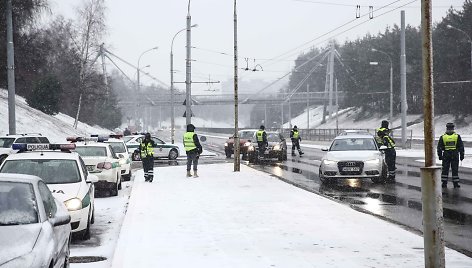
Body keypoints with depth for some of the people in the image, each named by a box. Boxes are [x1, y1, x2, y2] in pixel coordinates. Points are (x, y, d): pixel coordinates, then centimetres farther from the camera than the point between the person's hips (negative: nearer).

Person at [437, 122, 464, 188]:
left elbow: (439, 148, 0)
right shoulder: (457, 136, -3)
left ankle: (444, 183, 6)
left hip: (446, 156, 1)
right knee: (455, 170, 4)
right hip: (455, 156, -1)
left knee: (445, 170, 8)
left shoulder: (442, 137, -2)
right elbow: (461, 147, -3)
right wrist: (462, 155, 4)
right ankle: (455, 184, 4)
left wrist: (440, 156, 7)